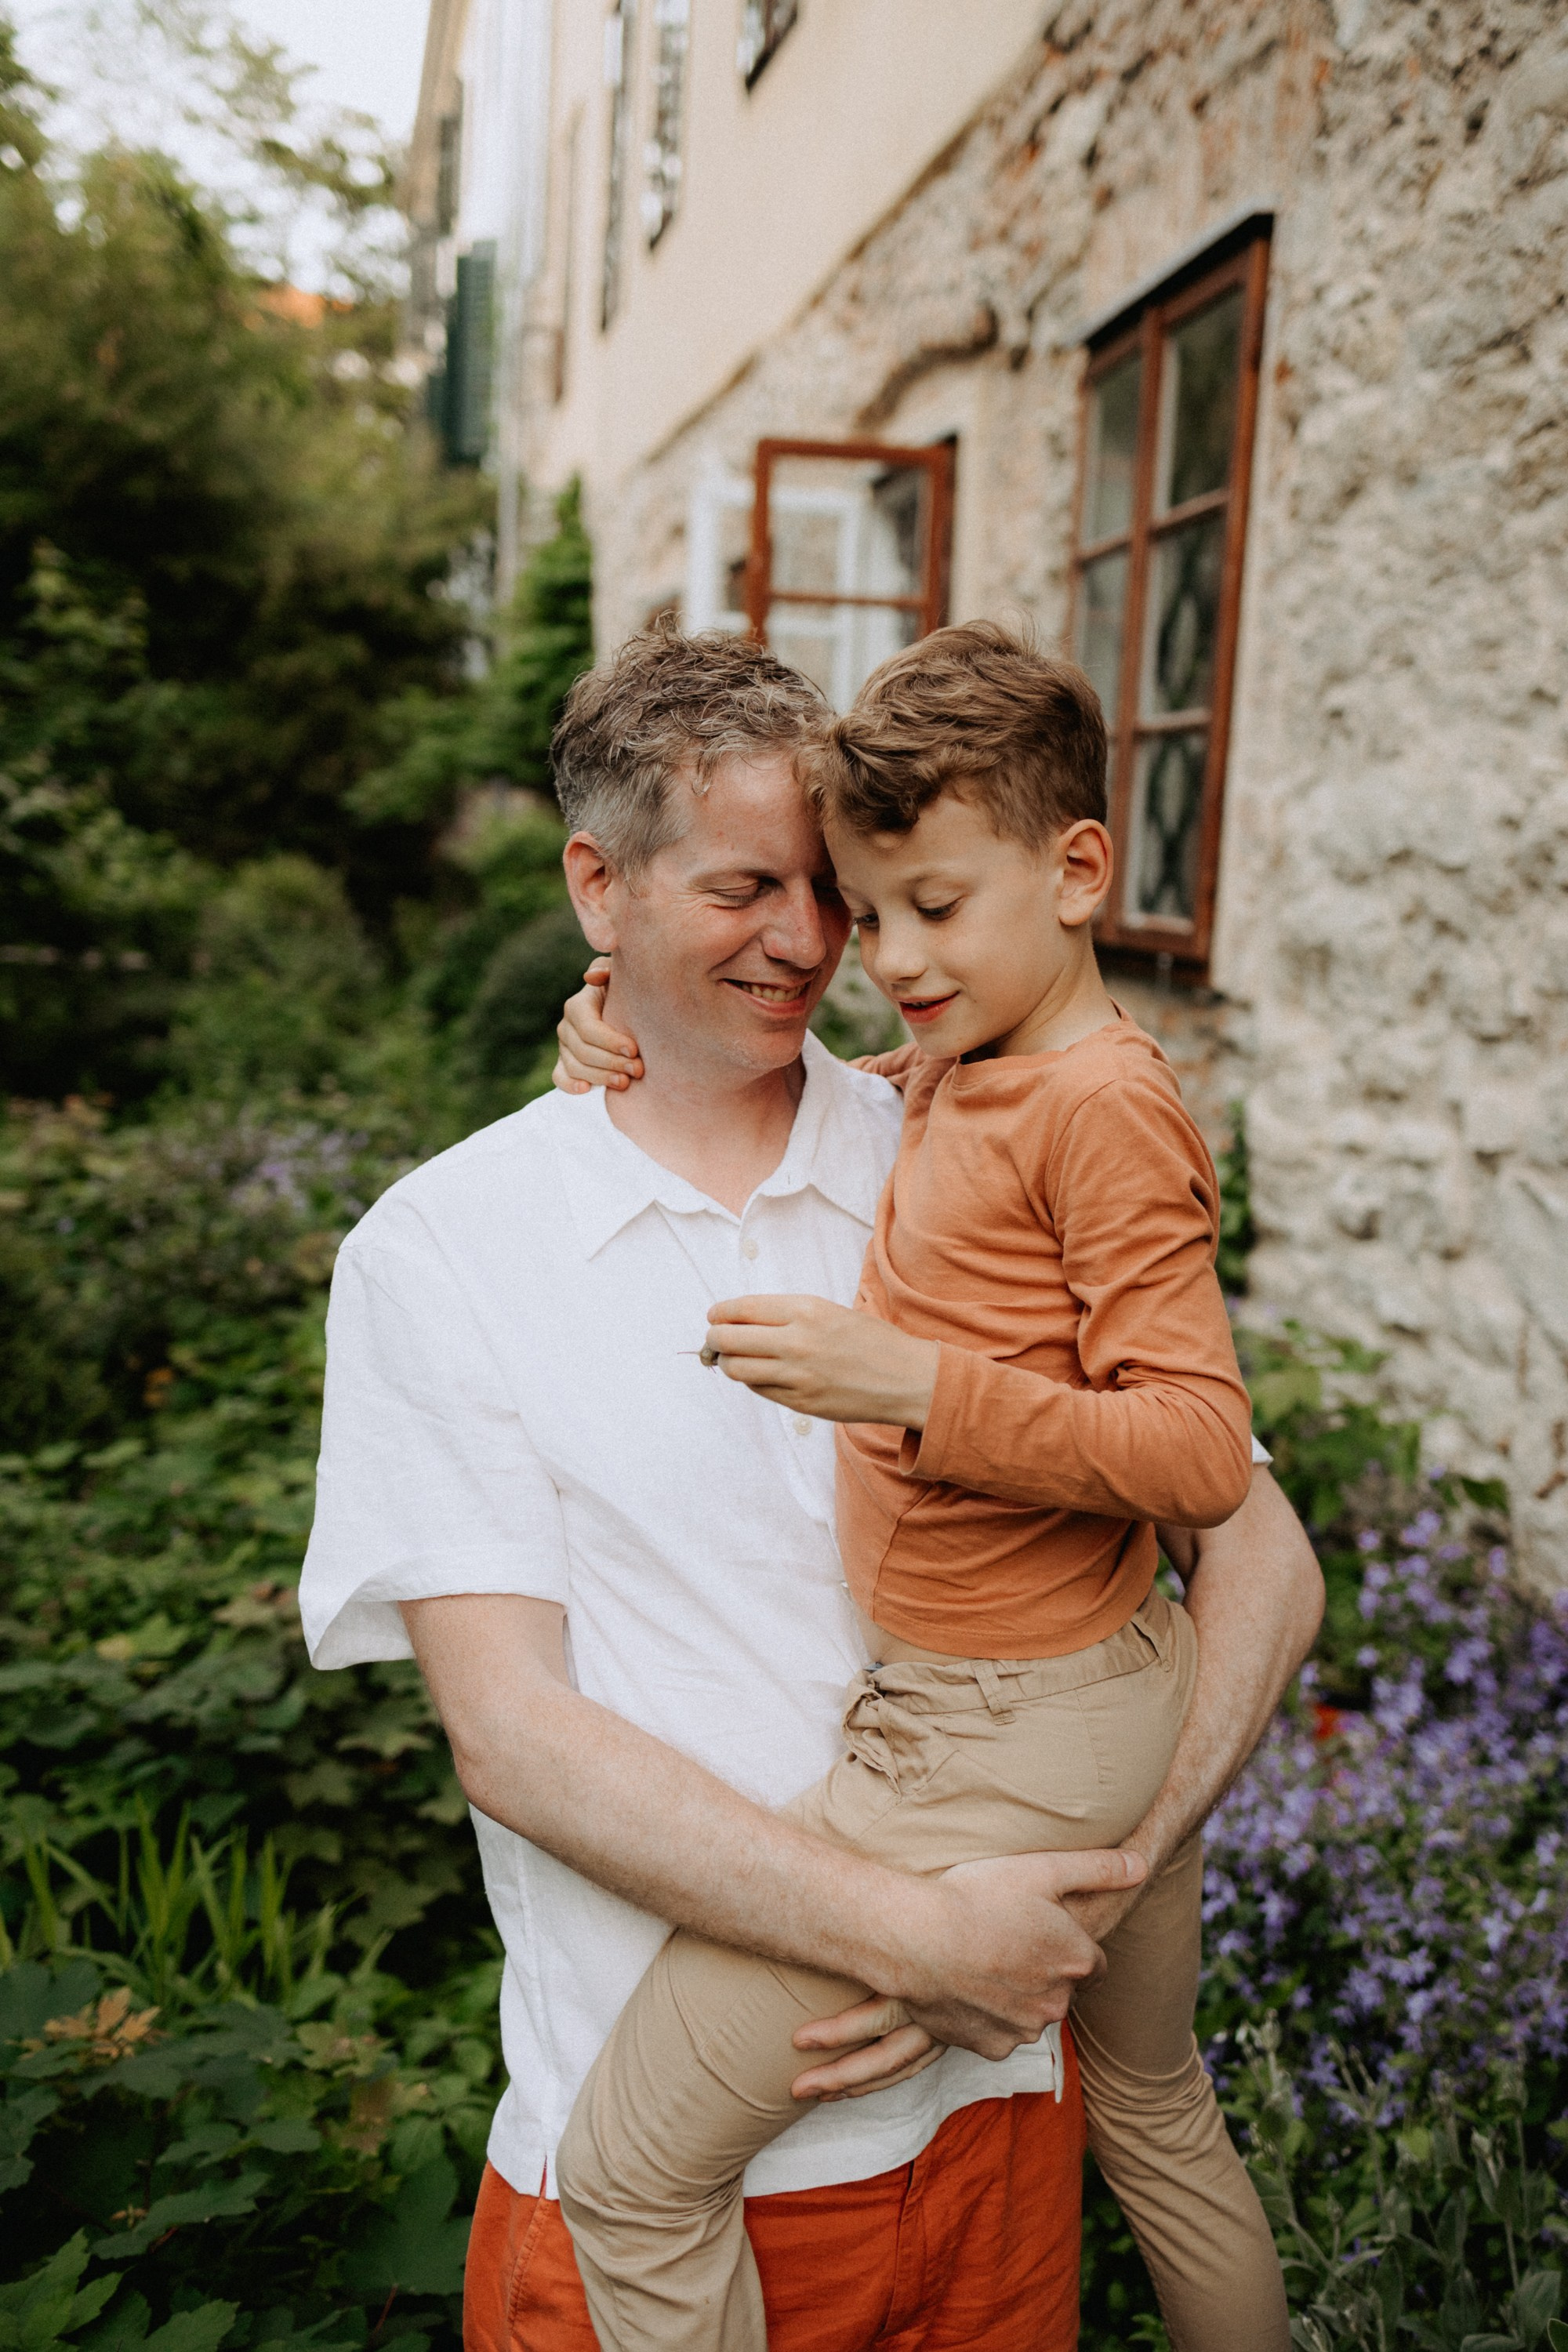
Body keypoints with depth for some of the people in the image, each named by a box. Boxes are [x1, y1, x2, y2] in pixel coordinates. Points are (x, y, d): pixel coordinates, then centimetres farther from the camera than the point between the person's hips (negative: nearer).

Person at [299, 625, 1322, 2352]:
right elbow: (509, 1734, -14)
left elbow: (1261, 1565, -2)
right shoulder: (434, 1252, -8)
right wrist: (914, 1936, -20)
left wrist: (1086, 1892, -14)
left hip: (988, 2098, 2)